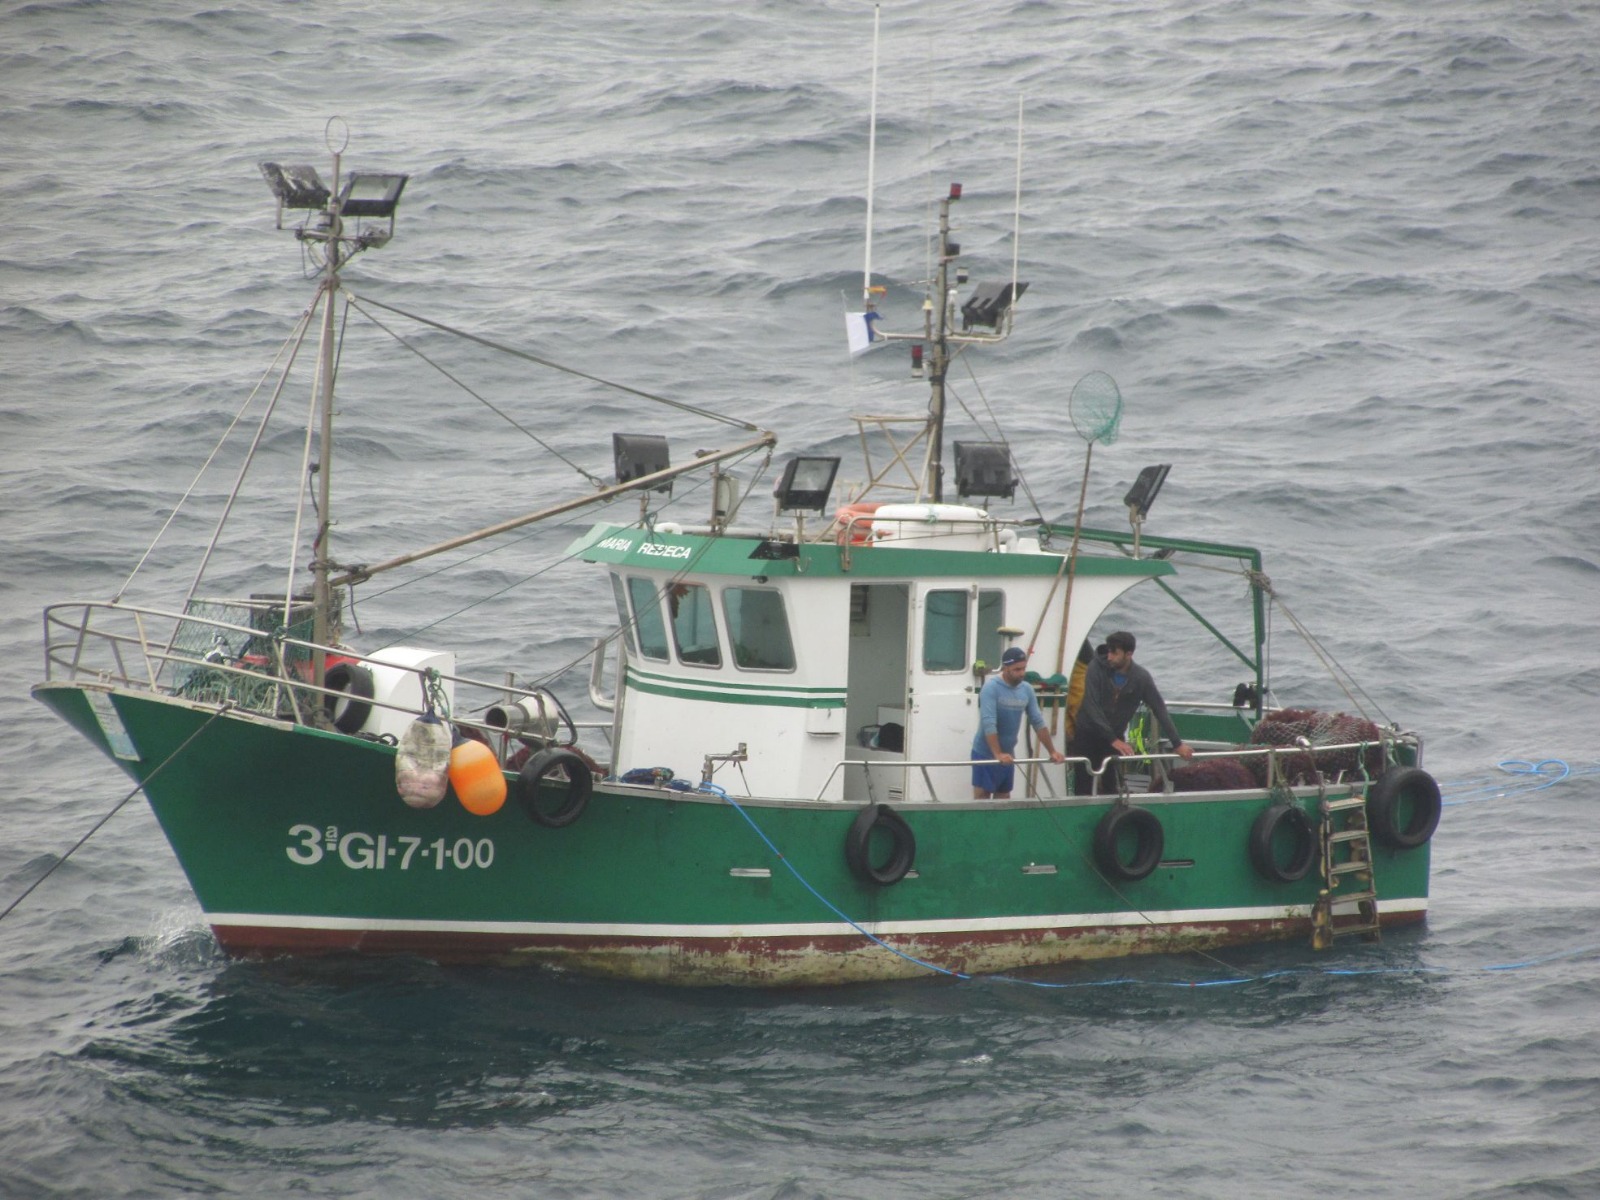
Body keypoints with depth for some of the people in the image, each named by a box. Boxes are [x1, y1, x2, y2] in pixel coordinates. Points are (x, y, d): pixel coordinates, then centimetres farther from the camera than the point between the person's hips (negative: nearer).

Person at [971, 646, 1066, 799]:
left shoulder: (1026, 690, 3)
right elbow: (988, 724, -25)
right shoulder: (991, 687, -17)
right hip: (985, 754, -6)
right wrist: (998, 754, -32)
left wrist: (1052, 751, 1)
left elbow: (1038, 722, 7)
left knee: (1003, 799, 10)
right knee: (982, 799, -7)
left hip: (1008, 755, 6)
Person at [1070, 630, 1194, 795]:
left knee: (1114, 788, -4)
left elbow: (1160, 710, -7)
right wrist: (1113, 740, -29)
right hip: (1087, 734, -2)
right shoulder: (1097, 668, -18)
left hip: (1115, 737, 2)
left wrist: (1177, 744, -13)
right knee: (1083, 788, -3)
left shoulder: (1141, 678, -12)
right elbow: (1091, 707, -23)